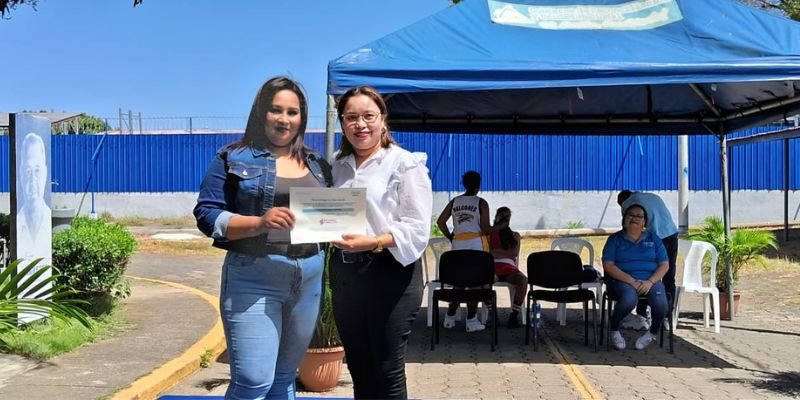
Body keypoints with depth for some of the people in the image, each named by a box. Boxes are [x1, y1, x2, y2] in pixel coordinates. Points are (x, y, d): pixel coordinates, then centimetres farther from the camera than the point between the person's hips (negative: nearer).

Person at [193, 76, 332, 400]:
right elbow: (207, 215, -8)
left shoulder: (316, 164, 13)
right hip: (253, 279, -5)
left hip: (309, 280, 5)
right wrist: (260, 223, -22)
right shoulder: (234, 158, -1)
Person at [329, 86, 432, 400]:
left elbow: (416, 230, -14)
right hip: (344, 272, 6)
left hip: (390, 273, -6)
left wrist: (373, 243, -29)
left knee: (387, 372, 2)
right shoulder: (336, 165, 12)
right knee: (358, 368, 15)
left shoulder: (405, 164, -7)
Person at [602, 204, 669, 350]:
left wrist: (650, 282, -13)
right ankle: (614, 331, -8)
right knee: (629, 299, -37)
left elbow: (664, 265, 7)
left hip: (650, 280, 2)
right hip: (622, 280, -2)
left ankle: (653, 333, 3)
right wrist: (632, 281, -17)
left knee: (661, 304, -30)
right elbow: (608, 265, -4)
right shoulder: (615, 239, 7)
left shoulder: (653, 238, 14)